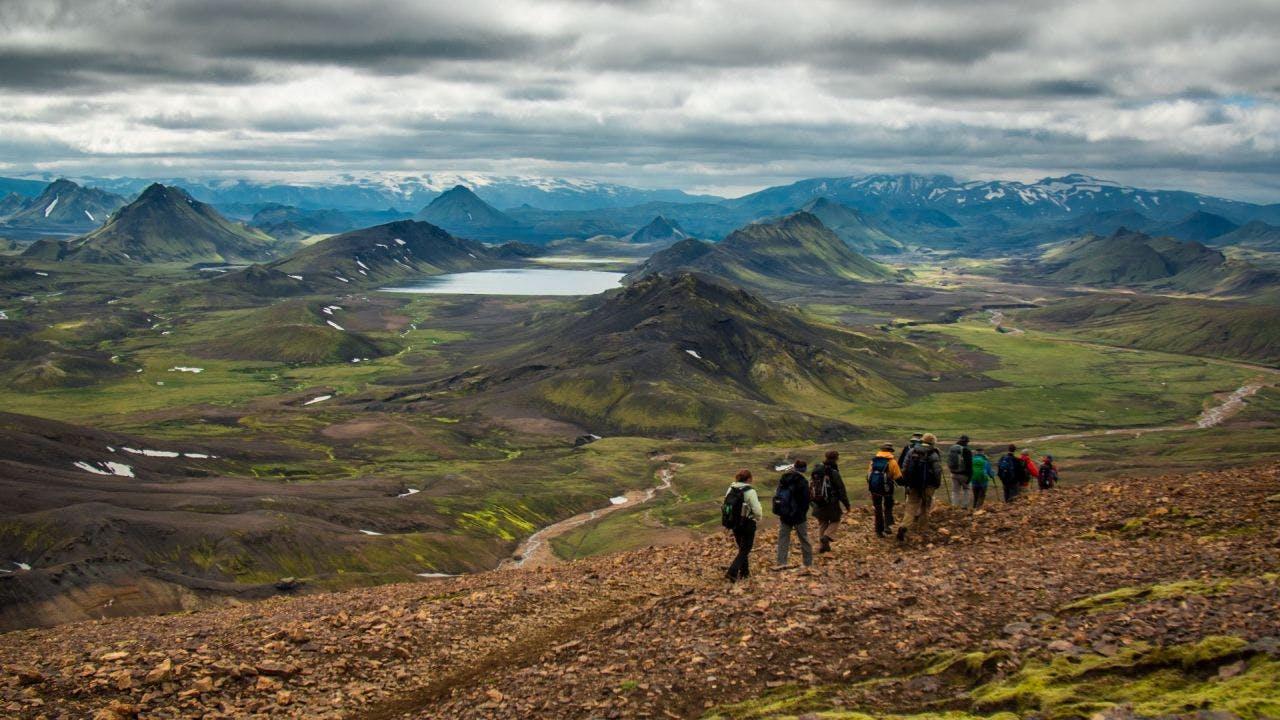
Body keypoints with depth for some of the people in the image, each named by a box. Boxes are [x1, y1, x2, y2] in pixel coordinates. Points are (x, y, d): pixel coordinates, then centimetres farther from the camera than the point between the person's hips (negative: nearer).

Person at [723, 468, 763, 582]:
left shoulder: (730, 490, 0)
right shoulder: (750, 492, -18)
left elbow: (726, 507, 4)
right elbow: (757, 511, -17)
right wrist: (758, 519, 5)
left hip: (734, 525, 6)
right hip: (747, 525, -6)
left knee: (742, 548, 22)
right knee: (744, 550, 4)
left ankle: (744, 572, 30)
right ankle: (732, 572, -10)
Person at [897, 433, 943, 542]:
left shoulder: (912, 452, 4)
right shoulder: (934, 455, -8)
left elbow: (905, 469, 7)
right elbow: (937, 471, -10)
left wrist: (905, 483, 14)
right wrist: (937, 484, 4)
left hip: (913, 485, 3)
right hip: (927, 485, -3)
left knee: (911, 507, 5)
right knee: (925, 507, 14)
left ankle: (903, 527, -15)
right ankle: (922, 529, 21)